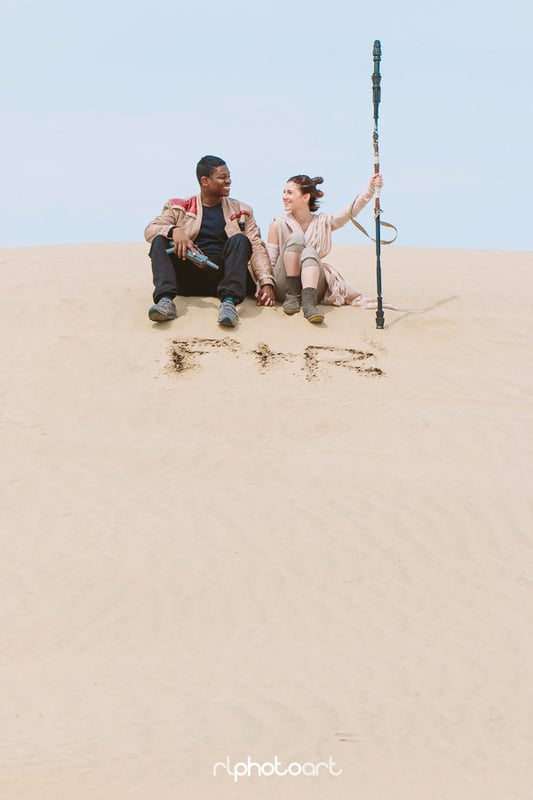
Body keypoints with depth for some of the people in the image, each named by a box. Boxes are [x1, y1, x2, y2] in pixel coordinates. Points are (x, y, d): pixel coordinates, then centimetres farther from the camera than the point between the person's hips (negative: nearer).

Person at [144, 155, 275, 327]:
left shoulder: (240, 210, 16)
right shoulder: (181, 208, 13)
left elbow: (257, 247, 5)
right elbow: (150, 230, 1)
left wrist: (267, 283, -11)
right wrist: (174, 230, -21)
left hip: (221, 275, 0)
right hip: (188, 278, 0)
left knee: (240, 240, -24)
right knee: (159, 241, -20)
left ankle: (229, 302, -45)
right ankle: (165, 301, -43)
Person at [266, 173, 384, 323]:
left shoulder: (323, 223, 9)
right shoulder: (279, 223, 5)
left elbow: (351, 211, -5)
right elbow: (270, 260, 3)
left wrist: (371, 188, -18)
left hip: (311, 285, 1)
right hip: (283, 286, -1)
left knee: (309, 252, -31)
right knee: (295, 237, -22)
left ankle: (309, 303, -51)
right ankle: (291, 296, -27)